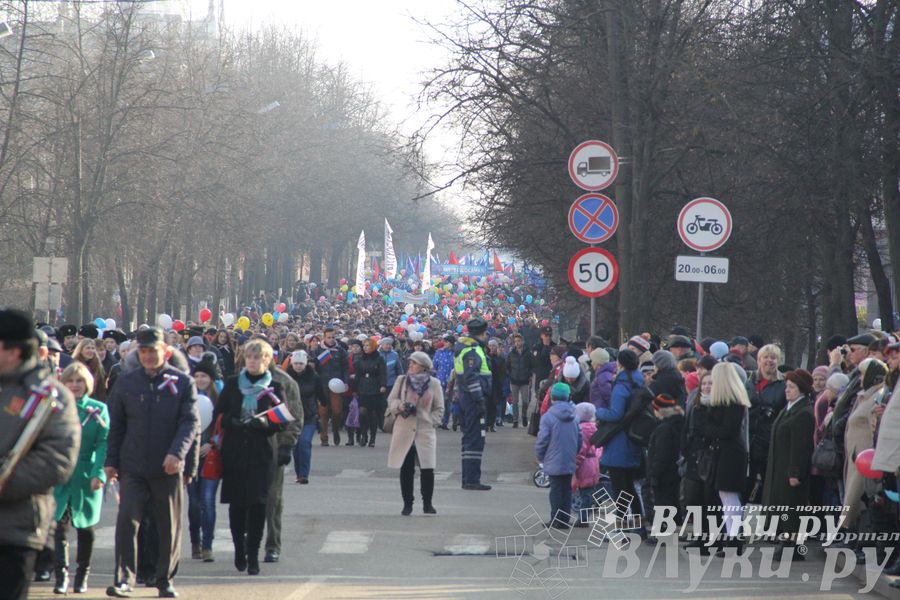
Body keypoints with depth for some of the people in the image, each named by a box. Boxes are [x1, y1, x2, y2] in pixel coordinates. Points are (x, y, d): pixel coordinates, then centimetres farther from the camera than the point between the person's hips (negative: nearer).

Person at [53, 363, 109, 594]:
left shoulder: (98, 410, 3)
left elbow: (104, 443, -3)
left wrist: (99, 473, -14)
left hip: (87, 477, 0)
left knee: (85, 527, 9)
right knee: (61, 525, -11)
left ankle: (82, 576, 21)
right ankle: (61, 575, -13)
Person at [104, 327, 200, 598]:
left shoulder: (183, 382, 1)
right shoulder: (126, 382, 7)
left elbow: (191, 422, -6)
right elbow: (116, 425, 13)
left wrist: (177, 453, -20)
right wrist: (111, 461, 7)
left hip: (169, 468, -1)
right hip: (133, 468, 1)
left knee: (169, 527, 6)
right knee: (127, 521, -11)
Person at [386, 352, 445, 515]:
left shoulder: (434, 384, 6)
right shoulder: (401, 380, 8)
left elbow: (439, 408, 11)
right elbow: (391, 401, 11)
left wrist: (432, 421, -2)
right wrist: (400, 406, -9)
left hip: (425, 431, -1)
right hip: (404, 431, 1)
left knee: (427, 469, -7)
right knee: (406, 469, 1)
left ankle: (427, 504, 5)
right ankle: (407, 504, 10)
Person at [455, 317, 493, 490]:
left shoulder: (464, 347, 16)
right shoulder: (472, 350, -16)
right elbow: (471, 377, -23)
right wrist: (480, 401, -22)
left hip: (465, 397, 11)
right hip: (473, 398, -11)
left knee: (469, 438, 15)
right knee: (475, 438, -9)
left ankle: (467, 478, 19)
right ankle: (471, 479, -10)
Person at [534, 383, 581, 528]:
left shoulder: (548, 417, -13)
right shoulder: (573, 417, 4)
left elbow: (542, 440, -13)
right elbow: (579, 438, 9)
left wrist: (539, 457, 3)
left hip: (554, 462, -4)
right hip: (570, 462, 4)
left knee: (556, 490, 3)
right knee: (567, 490, 11)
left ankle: (556, 520, 4)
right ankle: (565, 520, 13)